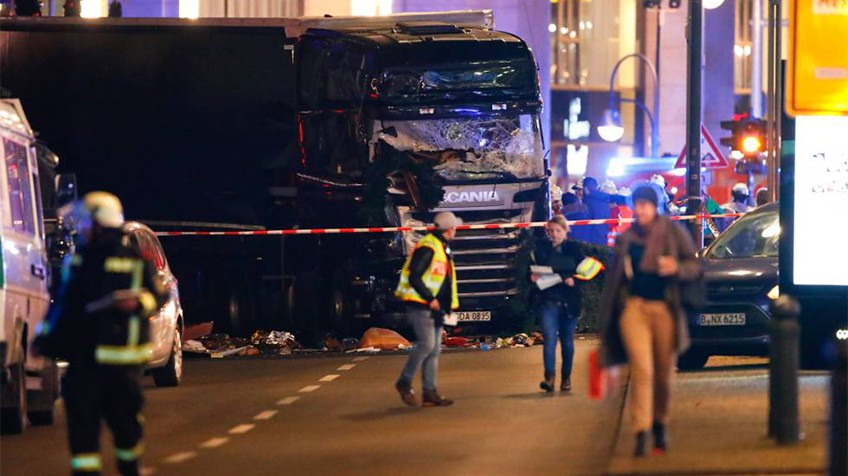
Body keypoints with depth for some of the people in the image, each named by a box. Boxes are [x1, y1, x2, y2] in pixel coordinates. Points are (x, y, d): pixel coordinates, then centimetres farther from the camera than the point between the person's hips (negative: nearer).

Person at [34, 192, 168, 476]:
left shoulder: (134, 262, -2)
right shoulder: (76, 262, 13)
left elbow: (159, 295, 0)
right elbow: (62, 301, 21)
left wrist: (138, 302, -20)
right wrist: (46, 334, 17)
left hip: (120, 354, -4)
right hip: (82, 354, 4)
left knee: (123, 415, 4)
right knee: (81, 415, -6)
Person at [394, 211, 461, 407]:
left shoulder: (443, 248, 18)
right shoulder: (427, 248, -14)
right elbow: (414, 277, -20)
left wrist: (445, 304, 15)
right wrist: (430, 299, -20)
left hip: (435, 308, 10)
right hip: (420, 306, -10)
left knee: (434, 350, 6)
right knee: (426, 344, -17)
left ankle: (430, 393, 6)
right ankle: (405, 382, -6)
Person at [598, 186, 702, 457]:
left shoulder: (673, 233, 5)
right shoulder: (625, 239, 12)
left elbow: (695, 268, 4)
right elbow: (614, 278, 18)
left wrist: (676, 268, -18)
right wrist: (607, 318, 17)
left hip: (665, 309, 0)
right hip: (633, 307, 0)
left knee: (664, 374, 7)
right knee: (641, 369, -14)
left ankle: (660, 425, 29)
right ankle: (641, 433, -17)